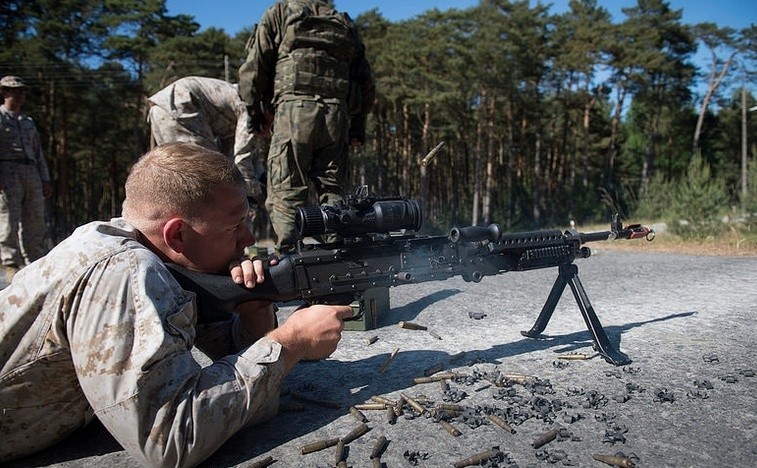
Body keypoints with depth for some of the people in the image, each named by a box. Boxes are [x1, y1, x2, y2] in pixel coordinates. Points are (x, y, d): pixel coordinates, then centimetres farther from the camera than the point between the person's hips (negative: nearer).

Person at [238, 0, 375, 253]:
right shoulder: (345, 23, 25)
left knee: (285, 191, -4)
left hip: (295, 107, -4)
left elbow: (253, 69, 6)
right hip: (336, 114, 4)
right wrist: (358, 125, 26)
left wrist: (255, 113, 14)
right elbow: (366, 82, 23)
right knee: (333, 189, 8)